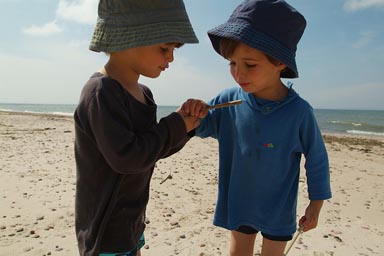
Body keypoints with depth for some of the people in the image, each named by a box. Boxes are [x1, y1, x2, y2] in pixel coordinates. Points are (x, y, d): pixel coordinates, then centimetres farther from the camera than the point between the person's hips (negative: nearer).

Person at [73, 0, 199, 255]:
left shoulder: (143, 93, 4)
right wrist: (174, 126, -20)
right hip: (107, 225, -8)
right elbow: (126, 156, -30)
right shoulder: (100, 92, -24)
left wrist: (182, 127, -8)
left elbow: (154, 148, 8)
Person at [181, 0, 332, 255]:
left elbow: (317, 159, -8)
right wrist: (193, 112, -26)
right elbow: (198, 128, -3)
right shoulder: (228, 101, -17)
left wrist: (315, 205, 1)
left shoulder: (299, 111, -21)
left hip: (279, 208, -1)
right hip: (239, 202, 2)